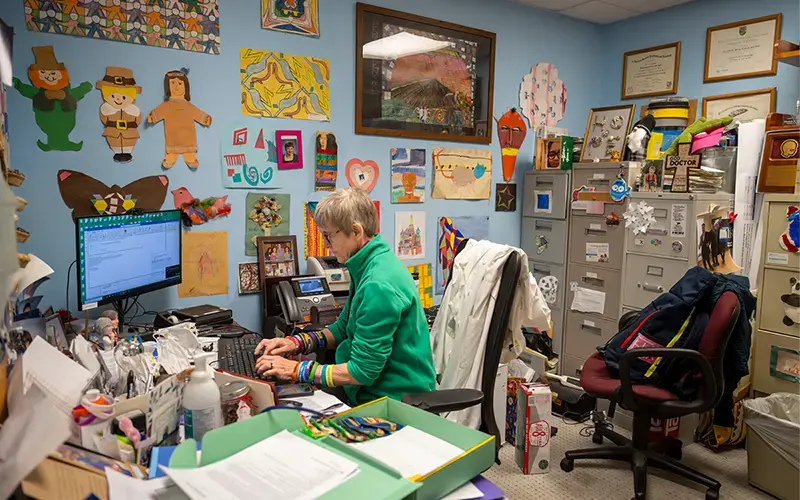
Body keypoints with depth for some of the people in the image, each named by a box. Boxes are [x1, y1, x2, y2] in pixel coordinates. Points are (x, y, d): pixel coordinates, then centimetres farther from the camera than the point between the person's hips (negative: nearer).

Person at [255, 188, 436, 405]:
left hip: (397, 402, -8)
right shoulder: (366, 267, 5)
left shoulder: (379, 286, -25)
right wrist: (297, 342, 2)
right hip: (374, 394, 8)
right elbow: (345, 327, 16)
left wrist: (296, 370, -16)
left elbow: (363, 371, -23)